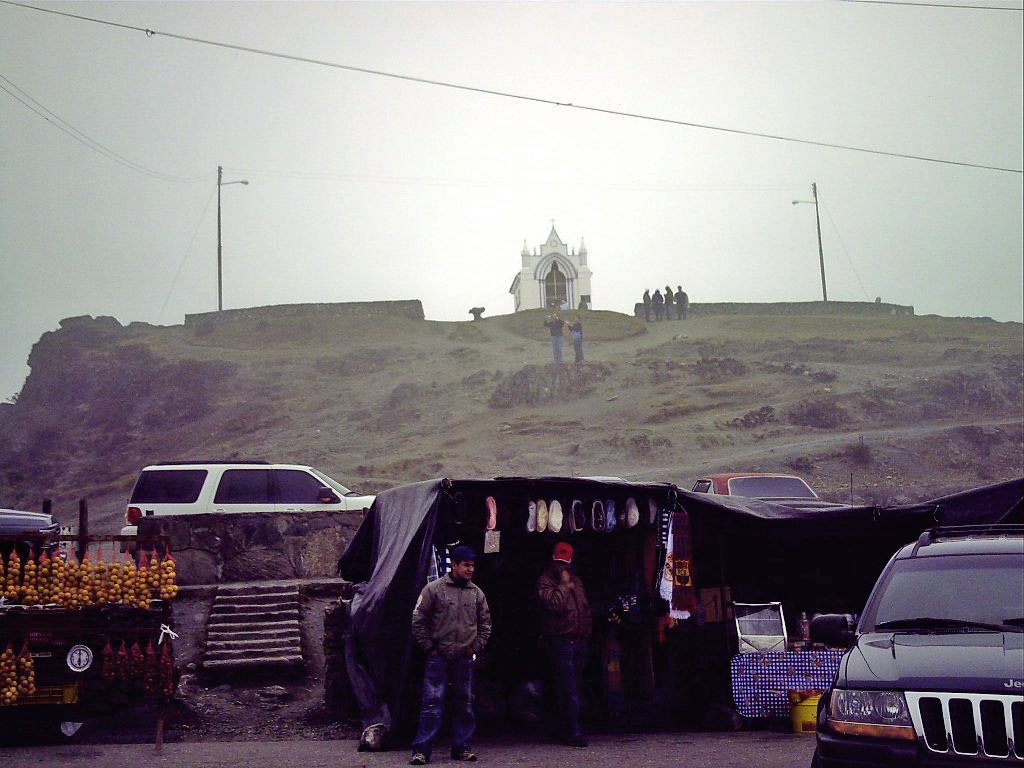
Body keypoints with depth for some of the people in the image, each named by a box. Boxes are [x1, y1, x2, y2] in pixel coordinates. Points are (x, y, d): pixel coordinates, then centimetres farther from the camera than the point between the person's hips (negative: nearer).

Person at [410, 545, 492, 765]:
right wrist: (429, 647, -3)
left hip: (465, 658, 4)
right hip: (438, 657, -4)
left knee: (464, 704, 8)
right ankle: (421, 750, -5)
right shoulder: (434, 589, -4)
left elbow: (485, 623, 17)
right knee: (432, 703, -7)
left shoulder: (477, 593, 7)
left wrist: (475, 647, 7)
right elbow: (418, 621, -1)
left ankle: (462, 747, 18)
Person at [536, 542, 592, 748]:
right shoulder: (546, 581, -4)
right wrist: (564, 585, -11)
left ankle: (566, 731, 15)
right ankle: (573, 732, -12)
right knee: (568, 687, -11)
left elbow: (586, 607, 24)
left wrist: (587, 631, 17)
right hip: (559, 639, -7)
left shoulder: (576, 580, 19)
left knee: (574, 686, 8)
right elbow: (554, 603, -20)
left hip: (579, 639, 7)